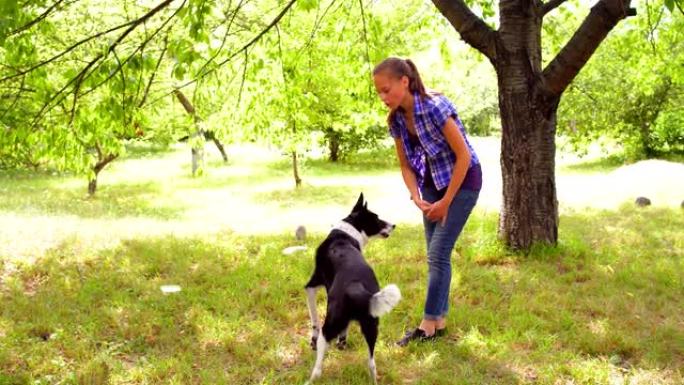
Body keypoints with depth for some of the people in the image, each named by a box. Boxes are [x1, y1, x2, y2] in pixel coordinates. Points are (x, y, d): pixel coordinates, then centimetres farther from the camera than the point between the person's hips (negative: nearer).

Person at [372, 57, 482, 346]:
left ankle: (429, 325, -3)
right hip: (433, 182, 7)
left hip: (462, 180, -7)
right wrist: (417, 199, -11)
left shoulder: (434, 106, -26)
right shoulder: (396, 119, -5)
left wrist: (446, 201, -18)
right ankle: (440, 321, 16)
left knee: (438, 253, -10)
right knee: (436, 255, 8)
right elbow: (406, 165, 5)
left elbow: (464, 155, -22)